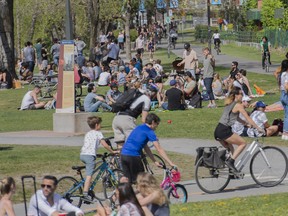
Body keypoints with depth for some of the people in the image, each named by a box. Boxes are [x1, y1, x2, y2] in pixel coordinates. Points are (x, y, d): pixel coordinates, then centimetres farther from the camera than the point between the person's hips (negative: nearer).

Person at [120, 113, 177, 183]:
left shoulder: (139, 128, 23)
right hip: (133, 156, -7)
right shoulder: (149, 132, -2)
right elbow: (159, 150, -6)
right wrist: (171, 163, -5)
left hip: (123, 155, 7)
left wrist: (155, 161, 26)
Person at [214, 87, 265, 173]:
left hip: (217, 131, 9)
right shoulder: (238, 105, -5)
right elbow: (248, 118, -4)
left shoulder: (229, 104, 20)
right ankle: (230, 161, -8)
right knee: (243, 143, 2)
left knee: (230, 150, 25)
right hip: (224, 131, -9)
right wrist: (258, 128, 2)